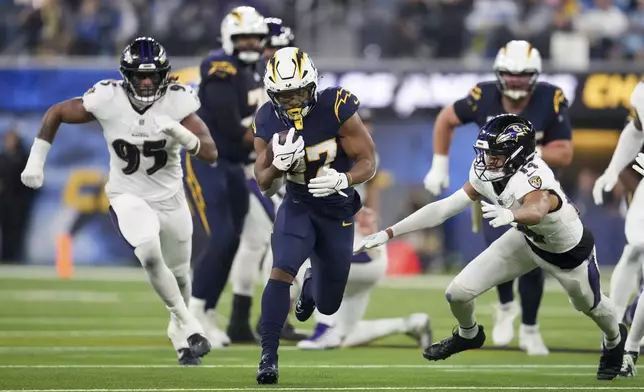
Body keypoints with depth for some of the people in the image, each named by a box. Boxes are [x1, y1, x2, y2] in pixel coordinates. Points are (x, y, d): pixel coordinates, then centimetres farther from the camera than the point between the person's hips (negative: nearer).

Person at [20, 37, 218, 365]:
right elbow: (56, 113, -3)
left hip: (170, 199, 2)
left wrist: (181, 134, -42)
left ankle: (179, 330, 47)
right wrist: (36, 161, -4)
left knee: (179, 274, 17)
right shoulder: (108, 99, -19)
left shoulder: (178, 102, -19)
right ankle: (189, 326, -14)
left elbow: (211, 154, -23)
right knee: (150, 254, -30)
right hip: (128, 198, -2)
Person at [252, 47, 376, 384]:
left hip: (338, 213, 0)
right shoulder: (267, 121, -12)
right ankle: (268, 355, -21)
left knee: (327, 306, 12)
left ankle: (313, 280, 50)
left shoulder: (337, 109, -22)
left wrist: (342, 180, -37)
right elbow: (265, 185, -6)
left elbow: (368, 162, -16)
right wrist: (278, 165, -29)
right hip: (298, 207, 0)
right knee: (282, 270, -28)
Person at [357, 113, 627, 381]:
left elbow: (536, 211, -66)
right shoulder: (486, 175, -23)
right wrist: (389, 233, -24)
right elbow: (442, 209, -20)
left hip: (569, 251, -5)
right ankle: (468, 335, 34)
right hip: (527, 240, 5)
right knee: (459, 292, -3)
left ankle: (615, 340, 61)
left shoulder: (533, 179, -43)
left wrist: (511, 214, -88)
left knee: (590, 305, 24)